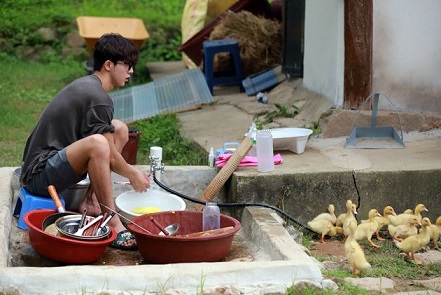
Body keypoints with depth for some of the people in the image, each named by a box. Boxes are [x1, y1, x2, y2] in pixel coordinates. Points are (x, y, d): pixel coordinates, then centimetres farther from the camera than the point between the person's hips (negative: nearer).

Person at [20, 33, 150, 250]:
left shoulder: (85, 85, 13)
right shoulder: (98, 98, -17)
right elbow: (109, 157, -13)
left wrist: (131, 172, 20)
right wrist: (133, 174, 4)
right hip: (40, 175, -10)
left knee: (120, 129, 11)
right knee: (97, 143, -37)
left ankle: (91, 200, 5)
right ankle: (113, 225, -29)